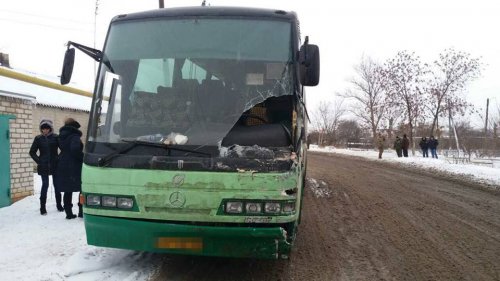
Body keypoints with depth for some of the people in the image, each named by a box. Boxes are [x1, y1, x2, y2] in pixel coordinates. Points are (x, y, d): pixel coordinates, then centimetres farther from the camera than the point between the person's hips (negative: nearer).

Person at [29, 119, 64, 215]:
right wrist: (39, 161, -3)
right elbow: (32, 152, 7)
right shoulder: (38, 138, 1)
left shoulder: (55, 137, -3)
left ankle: (59, 204, 21)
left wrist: (59, 160, -7)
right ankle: (42, 207, 7)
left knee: (56, 185, 8)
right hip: (43, 167, 0)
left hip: (55, 165, 0)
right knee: (45, 185, -1)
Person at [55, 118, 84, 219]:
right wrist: (83, 158, -15)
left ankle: (68, 213, 12)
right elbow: (75, 149, -27)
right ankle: (81, 211, 5)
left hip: (63, 167, 7)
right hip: (75, 167, -7)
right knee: (82, 189, 5)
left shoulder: (62, 136, 13)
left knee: (68, 191, 11)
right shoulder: (74, 136, -13)